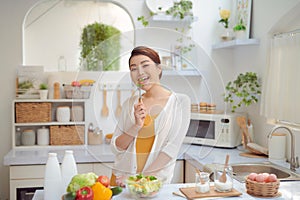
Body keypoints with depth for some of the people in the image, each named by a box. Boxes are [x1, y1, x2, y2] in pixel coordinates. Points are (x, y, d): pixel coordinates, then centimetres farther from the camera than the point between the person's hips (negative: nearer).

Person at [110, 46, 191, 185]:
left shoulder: (180, 101, -2)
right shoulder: (130, 103, 7)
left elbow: (172, 148, -9)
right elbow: (116, 147, 5)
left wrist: (142, 177, -15)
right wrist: (136, 126, -11)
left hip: (155, 180, -2)